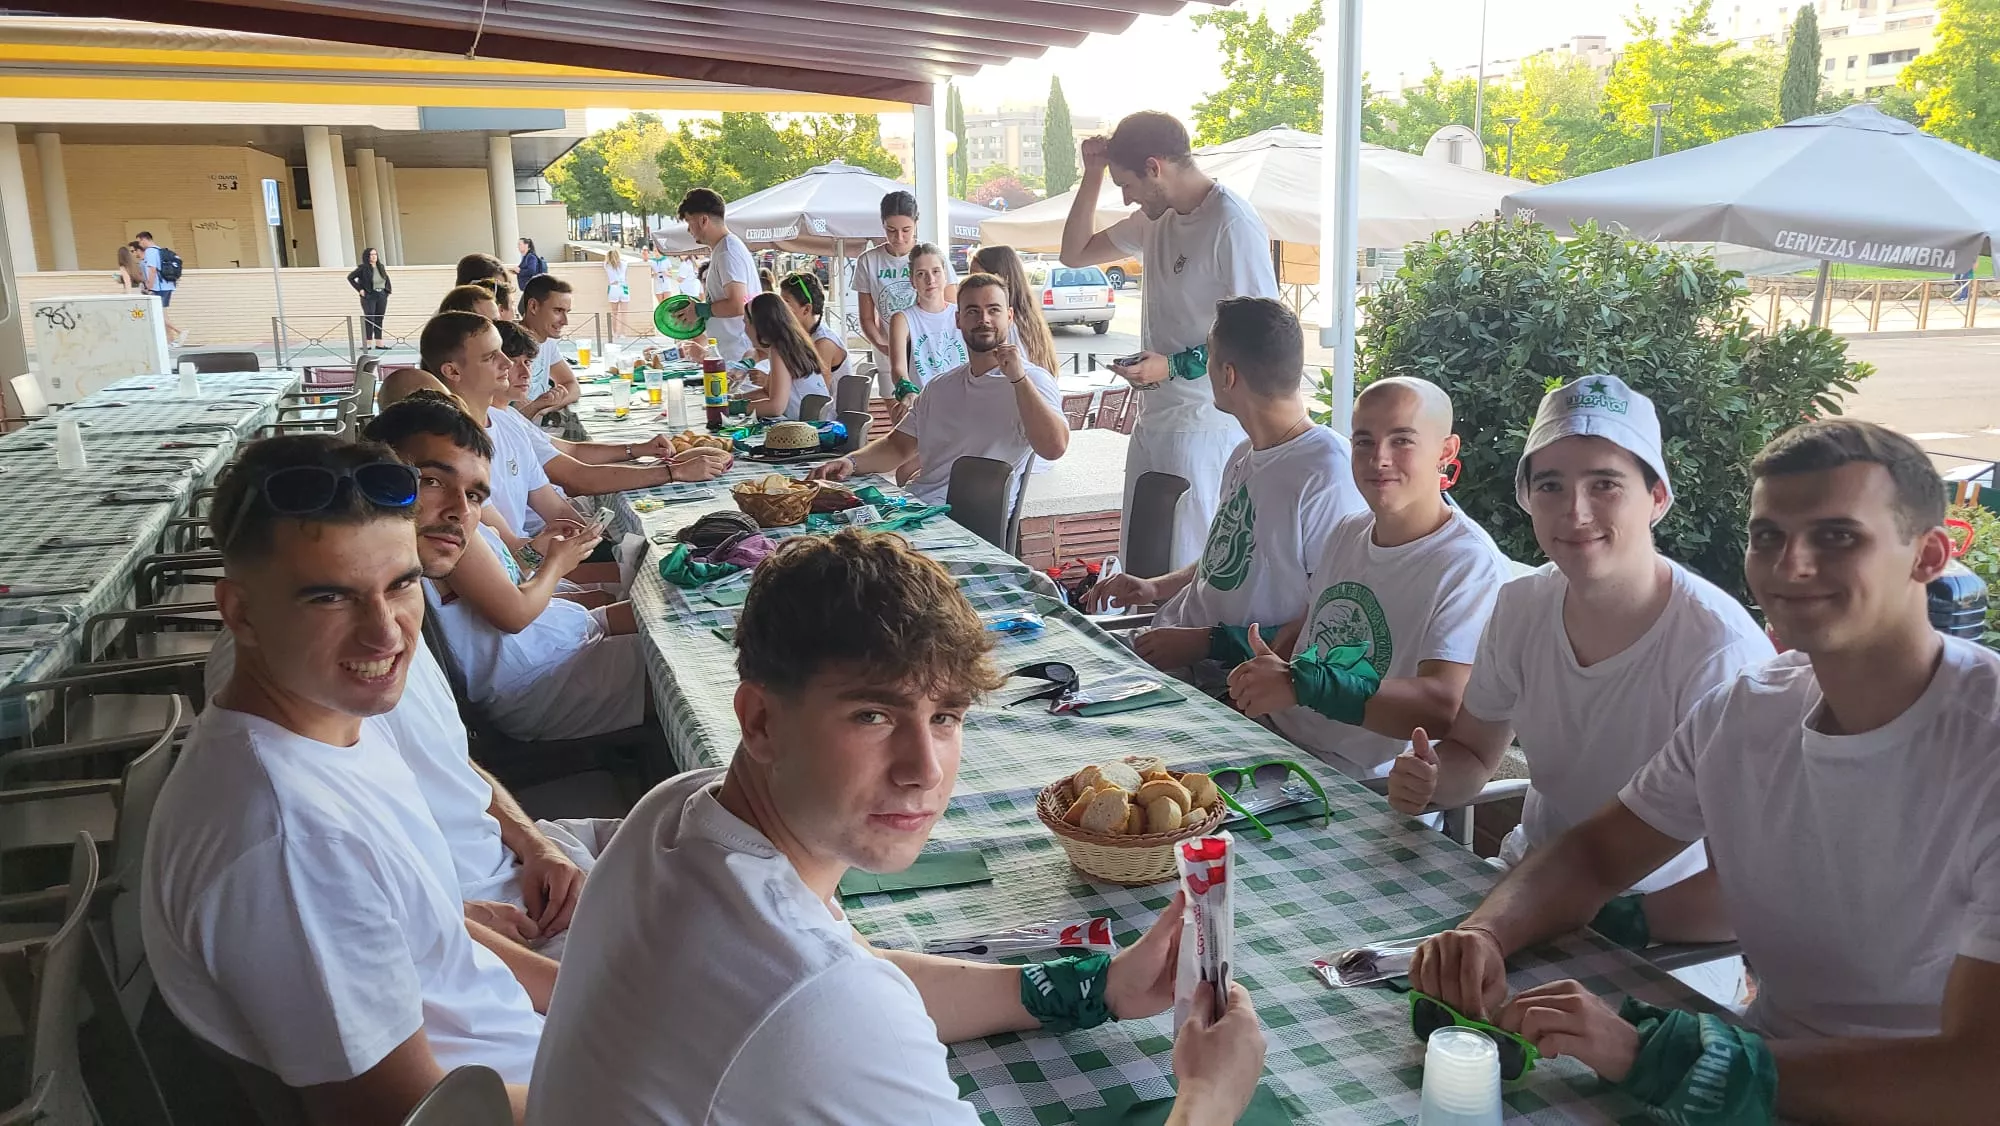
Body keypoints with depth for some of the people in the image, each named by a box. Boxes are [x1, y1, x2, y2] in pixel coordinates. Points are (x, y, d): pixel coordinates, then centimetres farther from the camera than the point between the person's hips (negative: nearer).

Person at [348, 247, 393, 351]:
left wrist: (387, 290, 11)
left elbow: (386, 279, 23)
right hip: (369, 296, -5)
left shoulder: (381, 267, 9)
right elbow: (350, 277, -5)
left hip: (382, 296, 5)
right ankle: (368, 343, -3)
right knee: (369, 320, -6)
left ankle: (379, 343, 11)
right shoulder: (363, 268, -7)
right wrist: (360, 289, -9)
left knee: (379, 320, 7)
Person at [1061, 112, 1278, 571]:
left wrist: (1175, 365, -20)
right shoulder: (1156, 218, 12)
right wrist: (1092, 174, 9)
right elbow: (1075, 253, 20)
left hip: (1204, 425, -9)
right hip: (1153, 416, 9)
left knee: (1187, 569, -4)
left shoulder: (1233, 226, -16)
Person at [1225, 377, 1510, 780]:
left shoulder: (1471, 565, -15)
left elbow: (1445, 708, -25)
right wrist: (1260, 678, 2)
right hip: (1277, 740, 8)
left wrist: (1298, 683, -26)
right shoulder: (1348, 533, 11)